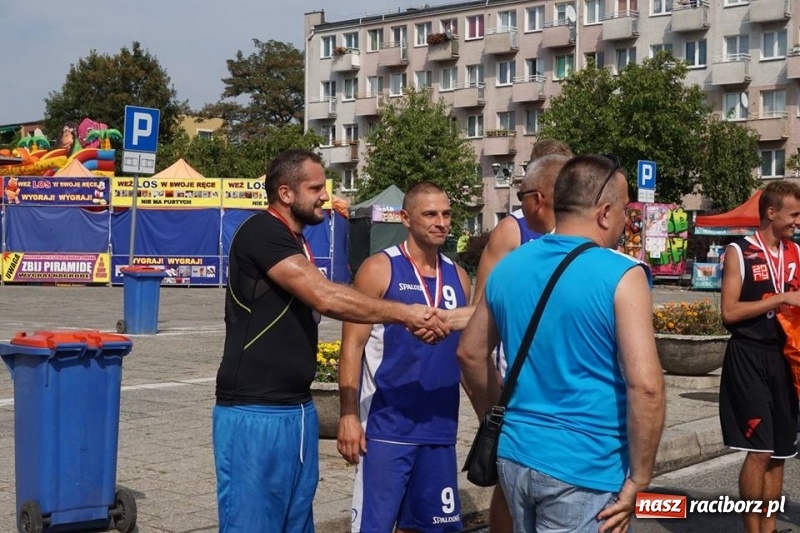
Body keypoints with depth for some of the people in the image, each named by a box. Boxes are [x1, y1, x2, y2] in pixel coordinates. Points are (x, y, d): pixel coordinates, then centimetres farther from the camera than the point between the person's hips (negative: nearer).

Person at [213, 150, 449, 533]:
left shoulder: (296, 244, 18)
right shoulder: (261, 233, -13)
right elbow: (326, 298, -22)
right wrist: (403, 313, -17)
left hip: (298, 410, 9)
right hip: (255, 414, -9)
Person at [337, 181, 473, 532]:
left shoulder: (457, 276, 11)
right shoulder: (379, 269, -6)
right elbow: (352, 346, -9)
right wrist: (349, 414, -17)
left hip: (440, 428, 6)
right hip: (386, 427, -5)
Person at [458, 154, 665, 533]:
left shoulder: (508, 268, 5)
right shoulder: (621, 276, -14)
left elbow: (470, 353, 16)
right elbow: (645, 386, -22)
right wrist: (637, 479, -14)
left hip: (516, 455, 6)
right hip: (583, 470, -6)